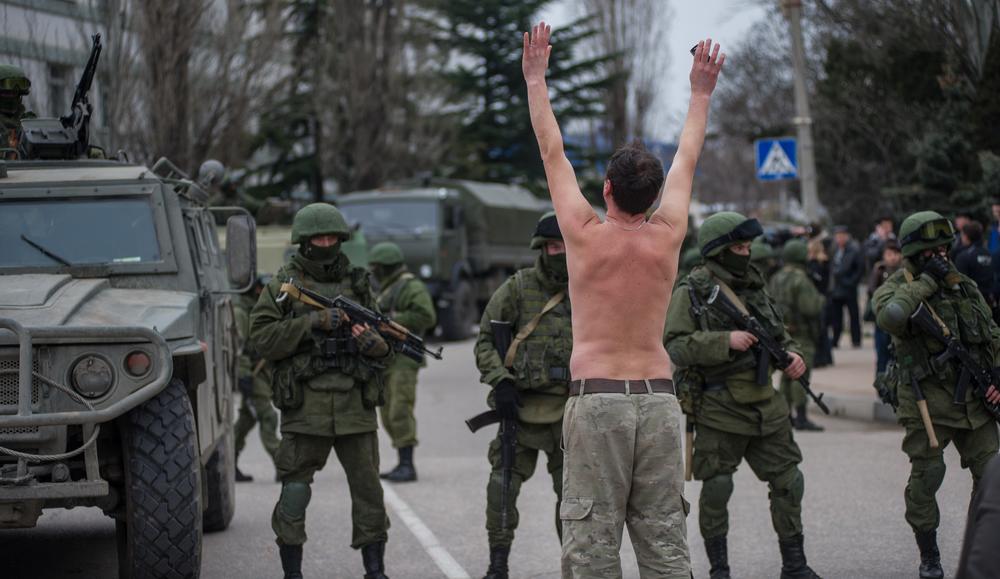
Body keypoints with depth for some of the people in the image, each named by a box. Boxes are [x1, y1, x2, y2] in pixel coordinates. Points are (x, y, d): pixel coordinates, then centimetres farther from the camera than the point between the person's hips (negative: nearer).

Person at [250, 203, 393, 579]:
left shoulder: (358, 284, 12)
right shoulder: (283, 286, 3)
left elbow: (385, 353, 14)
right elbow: (262, 339, -7)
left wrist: (375, 345, -10)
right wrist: (312, 323, -15)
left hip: (355, 407, 3)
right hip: (305, 407, -2)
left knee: (368, 491, 3)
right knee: (294, 494, -1)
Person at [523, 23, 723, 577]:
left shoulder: (586, 236, -3)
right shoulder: (667, 238, 4)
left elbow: (553, 153, 7)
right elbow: (686, 160, 18)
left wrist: (536, 80, 17)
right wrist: (701, 93, 32)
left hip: (596, 399, -3)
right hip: (659, 399, 3)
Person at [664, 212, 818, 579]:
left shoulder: (754, 286, 12)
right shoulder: (692, 293, -7)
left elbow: (780, 334, 21)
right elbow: (674, 346, -17)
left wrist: (793, 356, 0)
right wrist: (725, 341, -24)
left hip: (765, 405, 6)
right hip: (718, 410, -6)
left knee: (788, 481, 6)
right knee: (717, 489, 0)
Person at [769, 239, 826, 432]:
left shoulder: (775, 279, 11)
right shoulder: (800, 280, -15)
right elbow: (810, 308, -21)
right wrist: (819, 300, -4)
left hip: (782, 332, 8)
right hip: (800, 333, -8)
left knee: (787, 373, 15)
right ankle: (801, 418, -10)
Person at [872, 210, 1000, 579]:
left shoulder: (965, 286, 13)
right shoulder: (896, 289, -3)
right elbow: (890, 316, -28)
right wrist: (926, 281, -19)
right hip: (927, 403, -4)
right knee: (925, 478, -2)